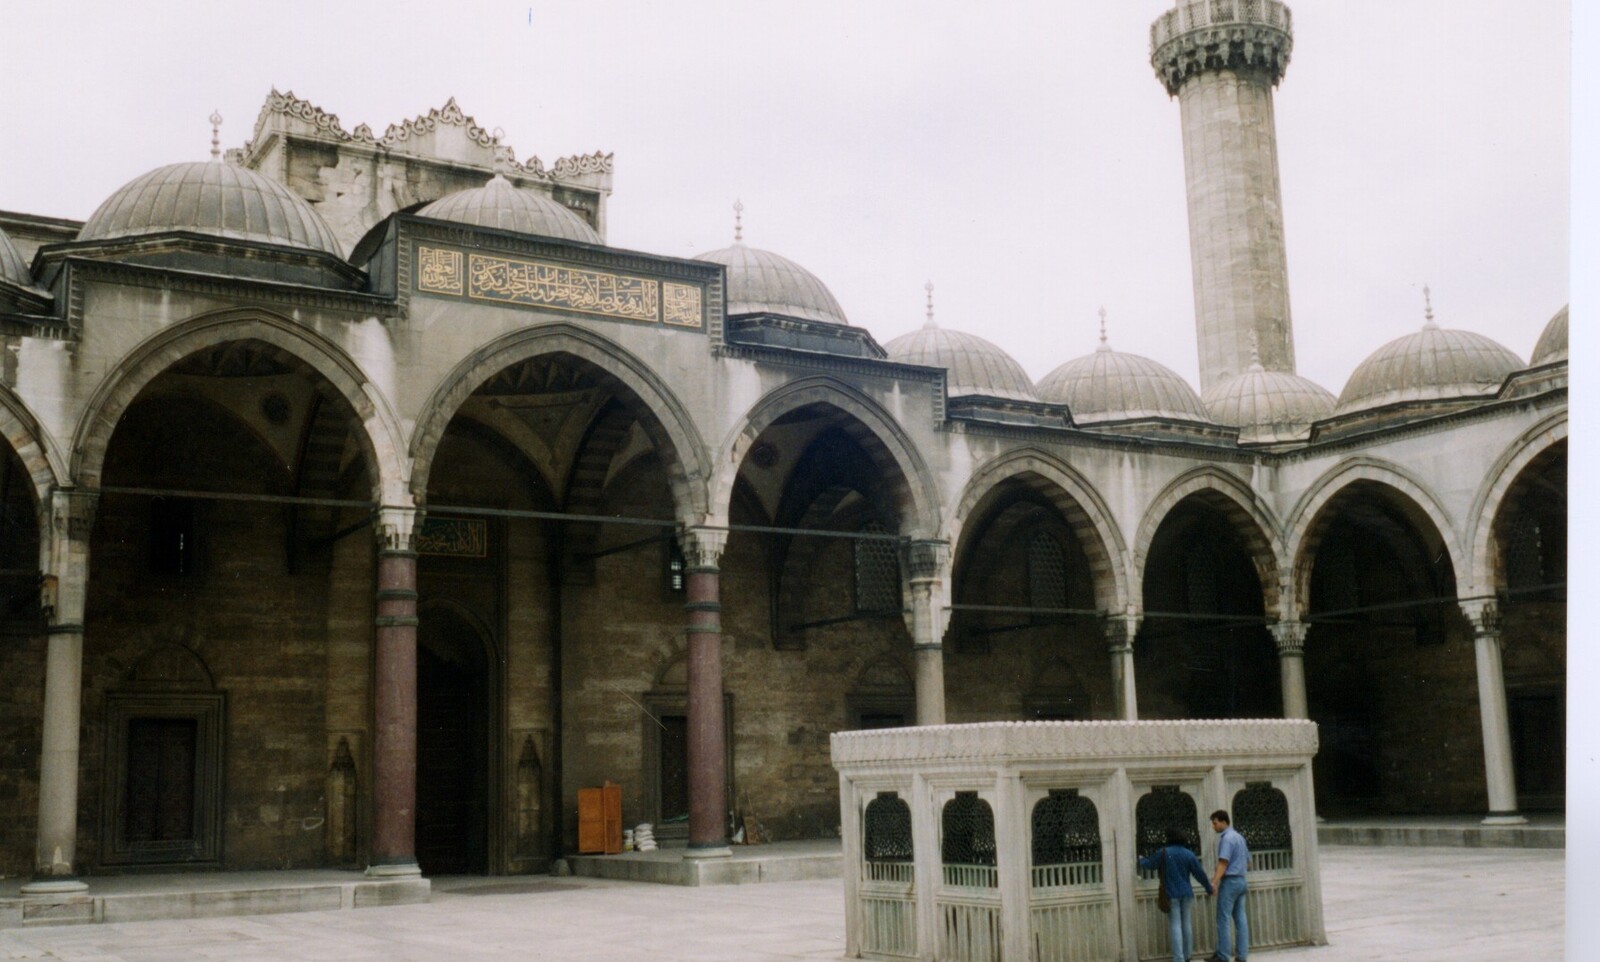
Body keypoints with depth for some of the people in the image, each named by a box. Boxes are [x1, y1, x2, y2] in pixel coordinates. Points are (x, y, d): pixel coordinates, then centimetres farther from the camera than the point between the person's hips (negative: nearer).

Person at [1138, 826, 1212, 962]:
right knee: (1186, 924, 11)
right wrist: (1209, 888, 17)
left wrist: (1140, 861, 28)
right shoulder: (1189, 854, -1)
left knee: (1175, 927, -5)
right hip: (1186, 893, 3)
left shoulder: (1163, 853, -8)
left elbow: (1150, 864, 6)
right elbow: (1200, 873, 2)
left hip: (1171, 894, -3)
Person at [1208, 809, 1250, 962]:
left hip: (1229, 881, -9)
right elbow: (1247, 860, 22)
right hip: (1240, 880, 9)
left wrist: (1214, 882, -29)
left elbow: (1223, 862, -22)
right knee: (1240, 919, 6)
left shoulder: (1226, 838, -12)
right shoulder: (1239, 837, 15)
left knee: (1224, 919, -5)